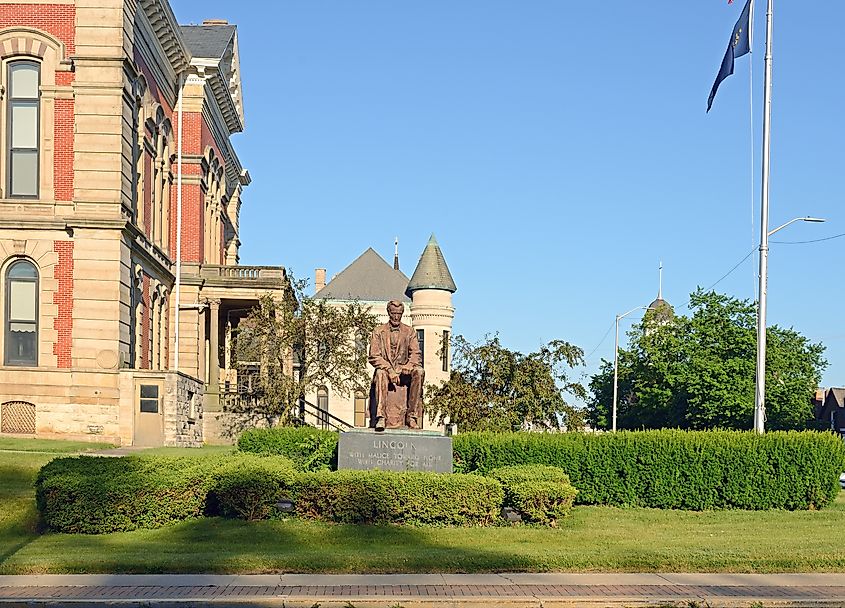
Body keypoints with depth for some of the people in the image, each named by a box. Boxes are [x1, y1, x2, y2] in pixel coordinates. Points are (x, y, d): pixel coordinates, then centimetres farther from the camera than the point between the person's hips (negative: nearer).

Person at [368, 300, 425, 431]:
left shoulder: (409, 332, 10)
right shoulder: (378, 331, 5)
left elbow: (416, 355, 2)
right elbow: (374, 357, -5)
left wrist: (406, 368, -20)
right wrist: (390, 370, -20)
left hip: (403, 371, 2)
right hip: (384, 368, -2)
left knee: (419, 371, -29)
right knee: (381, 373, -37)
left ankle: (412, 415, -29)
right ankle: (381, 416, -44)